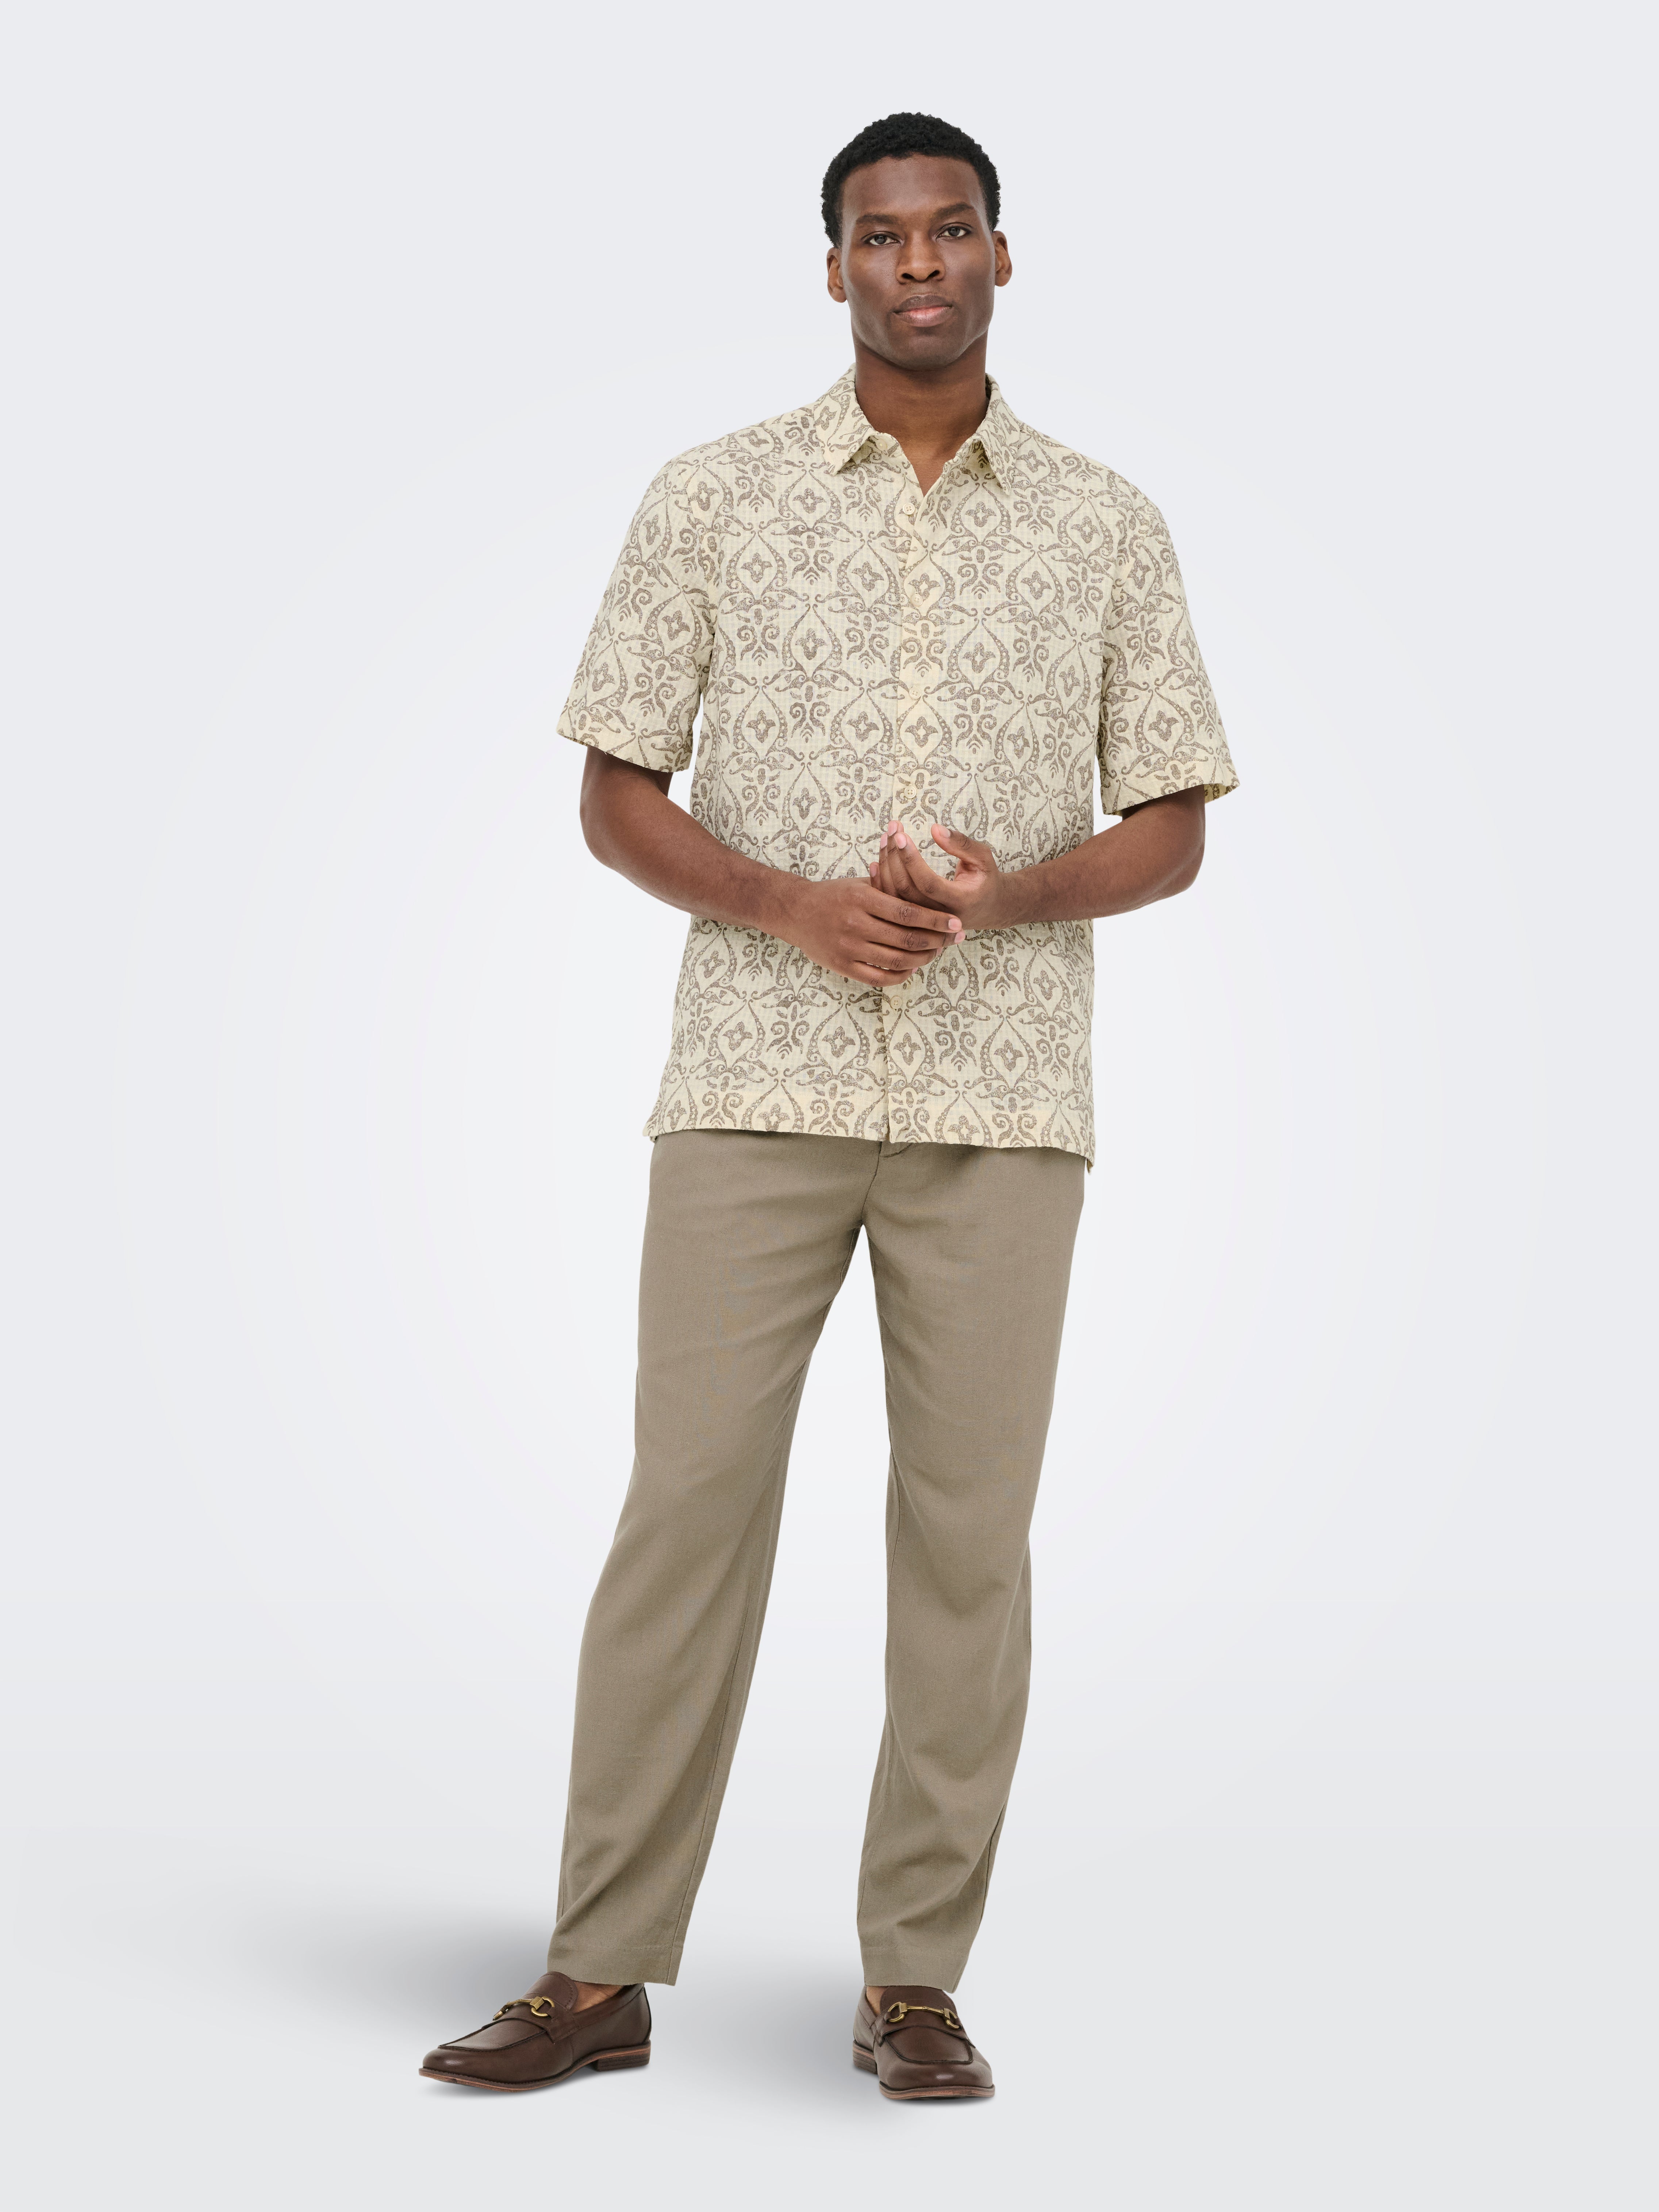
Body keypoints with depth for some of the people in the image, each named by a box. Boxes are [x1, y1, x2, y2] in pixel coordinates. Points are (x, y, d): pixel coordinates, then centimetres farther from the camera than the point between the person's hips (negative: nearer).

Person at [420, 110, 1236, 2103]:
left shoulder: (1107, 528, 9)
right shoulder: (713, 498, 6)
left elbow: (1171, 827, 9)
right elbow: (616, 795, 5)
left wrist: (1009, 893, -11)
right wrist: (799, 908, -12)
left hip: (1003, 1100, 1)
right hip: (757, 1087, -1)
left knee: (967, 1528, 3)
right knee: (688, 1504, -2)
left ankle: (915, 1979, 13)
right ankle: (602, 1973, 7)